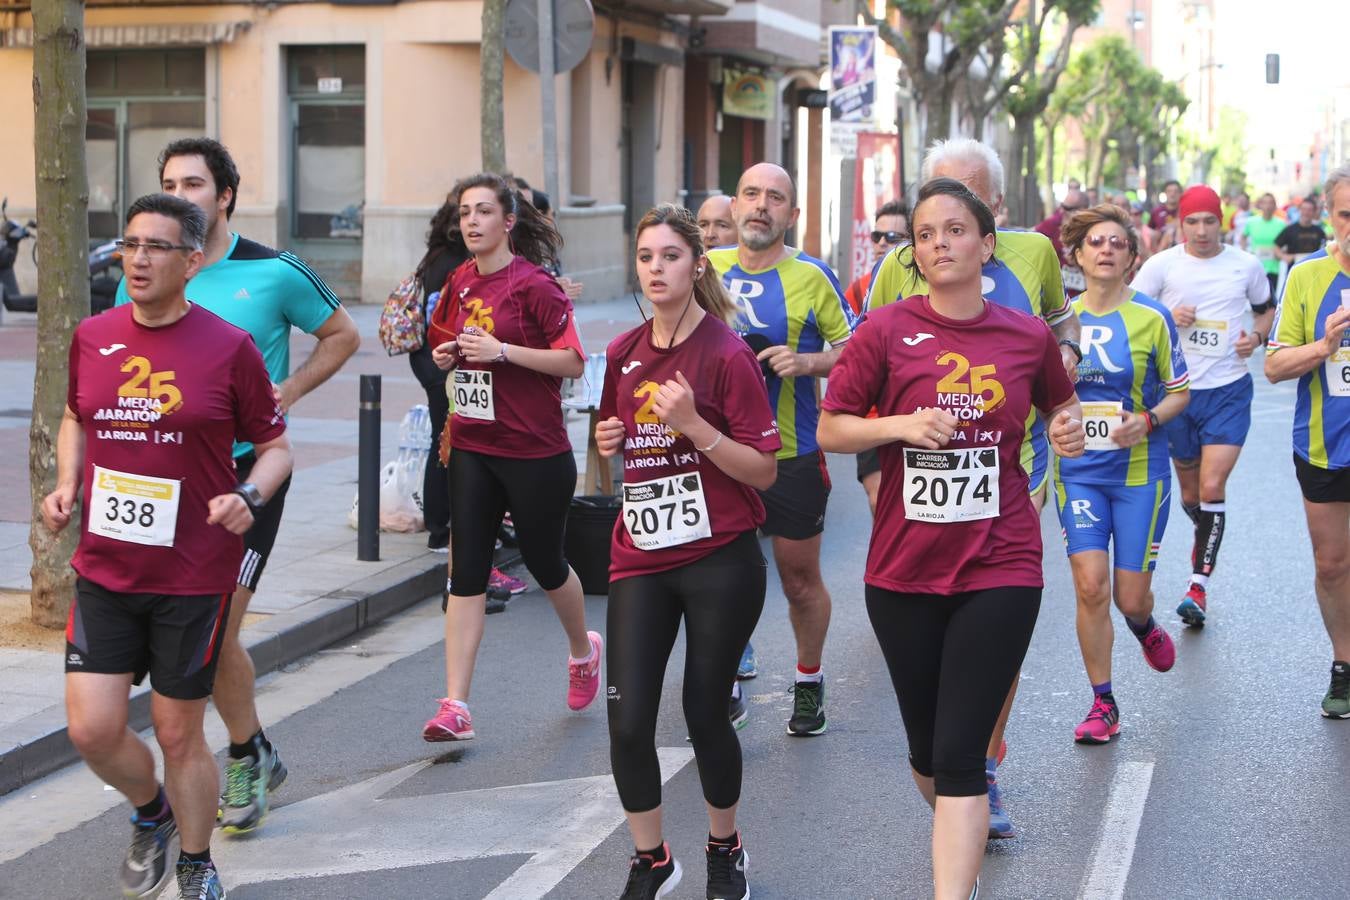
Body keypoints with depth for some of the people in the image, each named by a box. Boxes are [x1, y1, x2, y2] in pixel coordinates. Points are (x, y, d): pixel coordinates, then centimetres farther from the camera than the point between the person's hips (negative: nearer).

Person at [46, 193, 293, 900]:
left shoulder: (229, 347, -8)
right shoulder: (92, 338, 3)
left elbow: (274, 446, 1)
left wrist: (250, 496, -19)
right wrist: (66, 485, 4)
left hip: (194, 574, -3)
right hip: (103, 569, 3)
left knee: (179, 733, 6)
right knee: (91, 728, -4)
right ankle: (151, 811, 29)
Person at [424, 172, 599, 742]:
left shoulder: (534, 284, -12)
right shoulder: (461, 282, 8)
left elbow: (573, 362, -15)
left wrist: (502, 351, -23)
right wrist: (445, 356, 2)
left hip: (535, 452, -5)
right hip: (471, 448, 5)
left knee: (544, 562, 11)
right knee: (466, 571, -2)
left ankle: (583, 648, 42)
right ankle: (455, 706, -4)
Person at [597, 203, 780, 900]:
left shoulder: (726, 354, -10)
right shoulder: (624, 354, 7)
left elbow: (764, 471, -11)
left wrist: (694, 425, -22)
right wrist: (608, 440, 1)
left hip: (720, 561, -4)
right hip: (641, 560, 4)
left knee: (704, 713, 5)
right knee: (628, 722, -3)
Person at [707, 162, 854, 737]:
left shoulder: (810, 276, -6)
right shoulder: (707, 268, 3)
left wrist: (805, 362, -20)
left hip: (792, 455, -2)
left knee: (800, 579, 8)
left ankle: (808, 682, 28)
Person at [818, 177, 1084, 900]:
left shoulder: (1029, 337, 2)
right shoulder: (886, 331, -4)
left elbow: (1059, 405, 21)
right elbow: (829, 430, -1)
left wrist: (1067, 429, -1)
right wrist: (901, 424, -17)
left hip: (999, 569, -1)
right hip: (904, 571, 1)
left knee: (959, 756, -10)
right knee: (926, 749, 15)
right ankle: (959, 837, 46)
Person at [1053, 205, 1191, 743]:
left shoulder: (1152, 317, -4)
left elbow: (1179, 392, 2)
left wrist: (1148, 420, -16)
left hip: (1140, 472, -1)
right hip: (1078, 472, 2)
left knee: (1131, 597, 0)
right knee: (1090, 585, -10)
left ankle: (1145, 628, 41)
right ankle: (1103, 705, 5)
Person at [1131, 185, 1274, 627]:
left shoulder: (1246, 265, 2)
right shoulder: (1161, 265, -2)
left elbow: (1267, 309, 19)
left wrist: (1257, 334, -2)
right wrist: (1167, 316, -16)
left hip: (1229, 390, -1)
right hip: (1177, 391, 1)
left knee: (1212, 488, -15)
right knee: (1189, 494, 13)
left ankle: (1198, 586, -11)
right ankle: (1205, 535, 46)